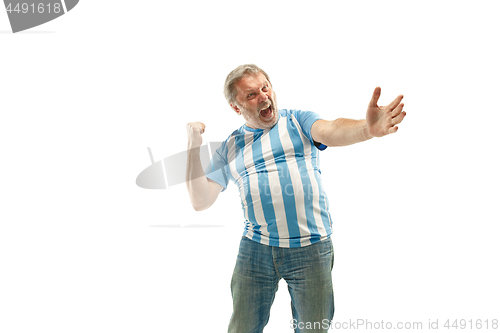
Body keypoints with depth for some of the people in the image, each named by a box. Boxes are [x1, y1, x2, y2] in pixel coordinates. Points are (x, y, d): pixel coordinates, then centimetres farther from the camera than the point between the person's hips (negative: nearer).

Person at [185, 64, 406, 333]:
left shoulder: (298, 121, 5)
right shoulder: (229, 149, 10)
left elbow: (331, 132, -17)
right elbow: (201, 201, 5)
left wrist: (368, 128, -40)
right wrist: (194, 145, -2)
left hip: (312, 247, -1)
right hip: (255, 249, 2)